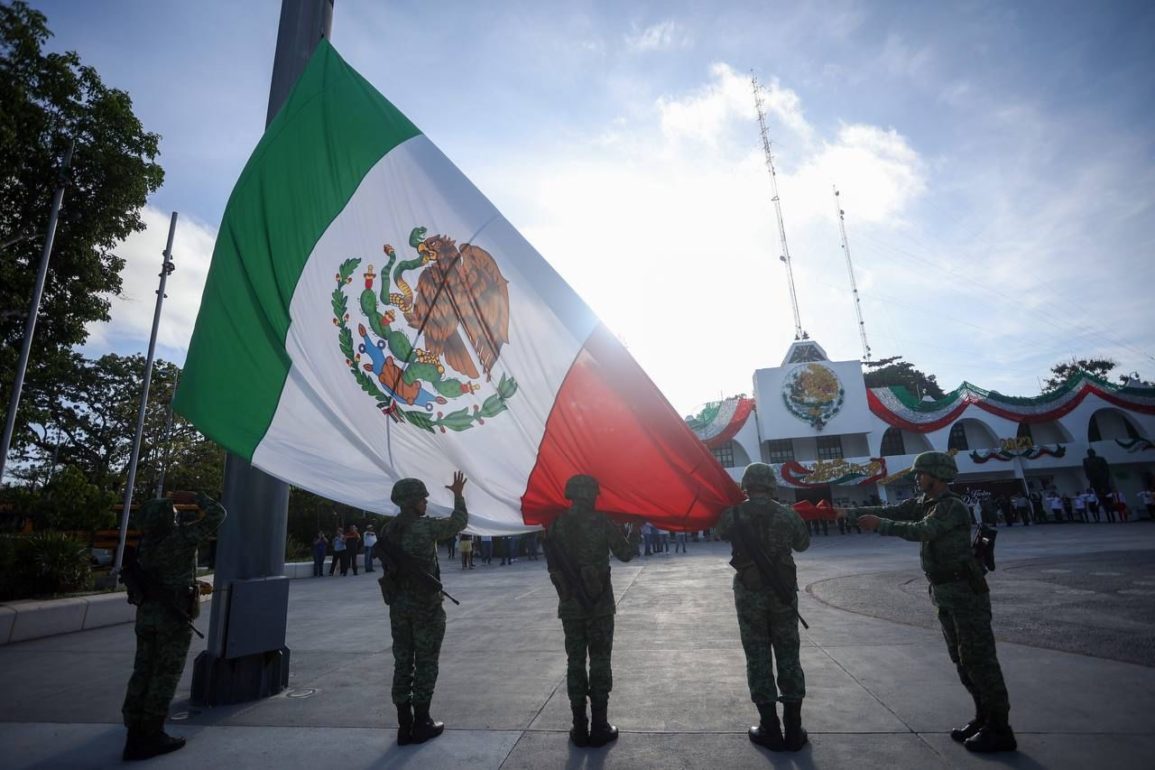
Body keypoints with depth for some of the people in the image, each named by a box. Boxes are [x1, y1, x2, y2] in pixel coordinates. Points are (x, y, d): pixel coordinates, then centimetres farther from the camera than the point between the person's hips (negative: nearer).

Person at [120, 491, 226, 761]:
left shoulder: (147, 537, -1)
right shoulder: (182, 538, -20)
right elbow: (218, 514, -16)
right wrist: (191, 497, -5)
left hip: (146, 613, 7)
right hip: (174, 616, -6)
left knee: (143, 674, 13)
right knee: (165, 677, 4)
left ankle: (135, 736, 18)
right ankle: (152, 737, 11)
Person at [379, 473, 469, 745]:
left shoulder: (388, 530, 3)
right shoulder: (425, 527, -17)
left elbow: (387, 564, 9)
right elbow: (459, 522, -5)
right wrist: (458, 495, 10)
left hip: (398, 605, 6)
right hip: (425, 606, -6)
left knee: (402, 663, 12)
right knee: (425, 664, 6)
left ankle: (405, 726, 20)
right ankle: (421, 724, 14)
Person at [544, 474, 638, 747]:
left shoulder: (556, 525, -1)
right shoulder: (601, 522, -11)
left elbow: (552, 564, 4)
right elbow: (625, 554, -2)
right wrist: (634, 532, 14)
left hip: (570, 605, 3)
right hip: (600, 604, -3)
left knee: (575, 663, 11)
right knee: (600, 663, 8)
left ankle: (579, 728, 17)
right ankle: (599, 727, 14)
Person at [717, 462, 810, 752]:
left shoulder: (733, 514, -9)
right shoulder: (787, 513, -4)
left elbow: (721, 533, 12)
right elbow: (803, 544, 11)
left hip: (749, 594, -1)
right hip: (783, 593, 2)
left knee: (758, 659, 8)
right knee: (788, 657, 12)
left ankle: (770, 730, 15)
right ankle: (794, 731, 18)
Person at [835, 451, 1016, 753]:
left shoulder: (953, 506, -18)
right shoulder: (922, 503, 8)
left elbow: (922, 530, -30)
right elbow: (888, 511, 5)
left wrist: (879, 525, -28)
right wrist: (847, 512, -2)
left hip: (966, 591, -9)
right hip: (945, 593, 9)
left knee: (980, 659, -1)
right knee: (962, 660, 15)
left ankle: (1000, 730, 9)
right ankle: (984, 718, 27)